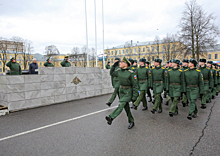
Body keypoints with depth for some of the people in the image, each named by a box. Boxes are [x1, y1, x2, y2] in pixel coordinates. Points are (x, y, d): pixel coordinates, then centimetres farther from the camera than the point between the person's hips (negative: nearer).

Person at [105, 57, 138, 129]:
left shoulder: (131, 73, -18)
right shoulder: (118, 71, -3)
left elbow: (135, 85, -16)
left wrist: (134, 97, -16)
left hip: (128, 92, -6)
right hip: (121, 90, 6)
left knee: (121, 104, -22)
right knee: (126, 107, 9)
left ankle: (111, 118, -37)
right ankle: (131, 122, 22)